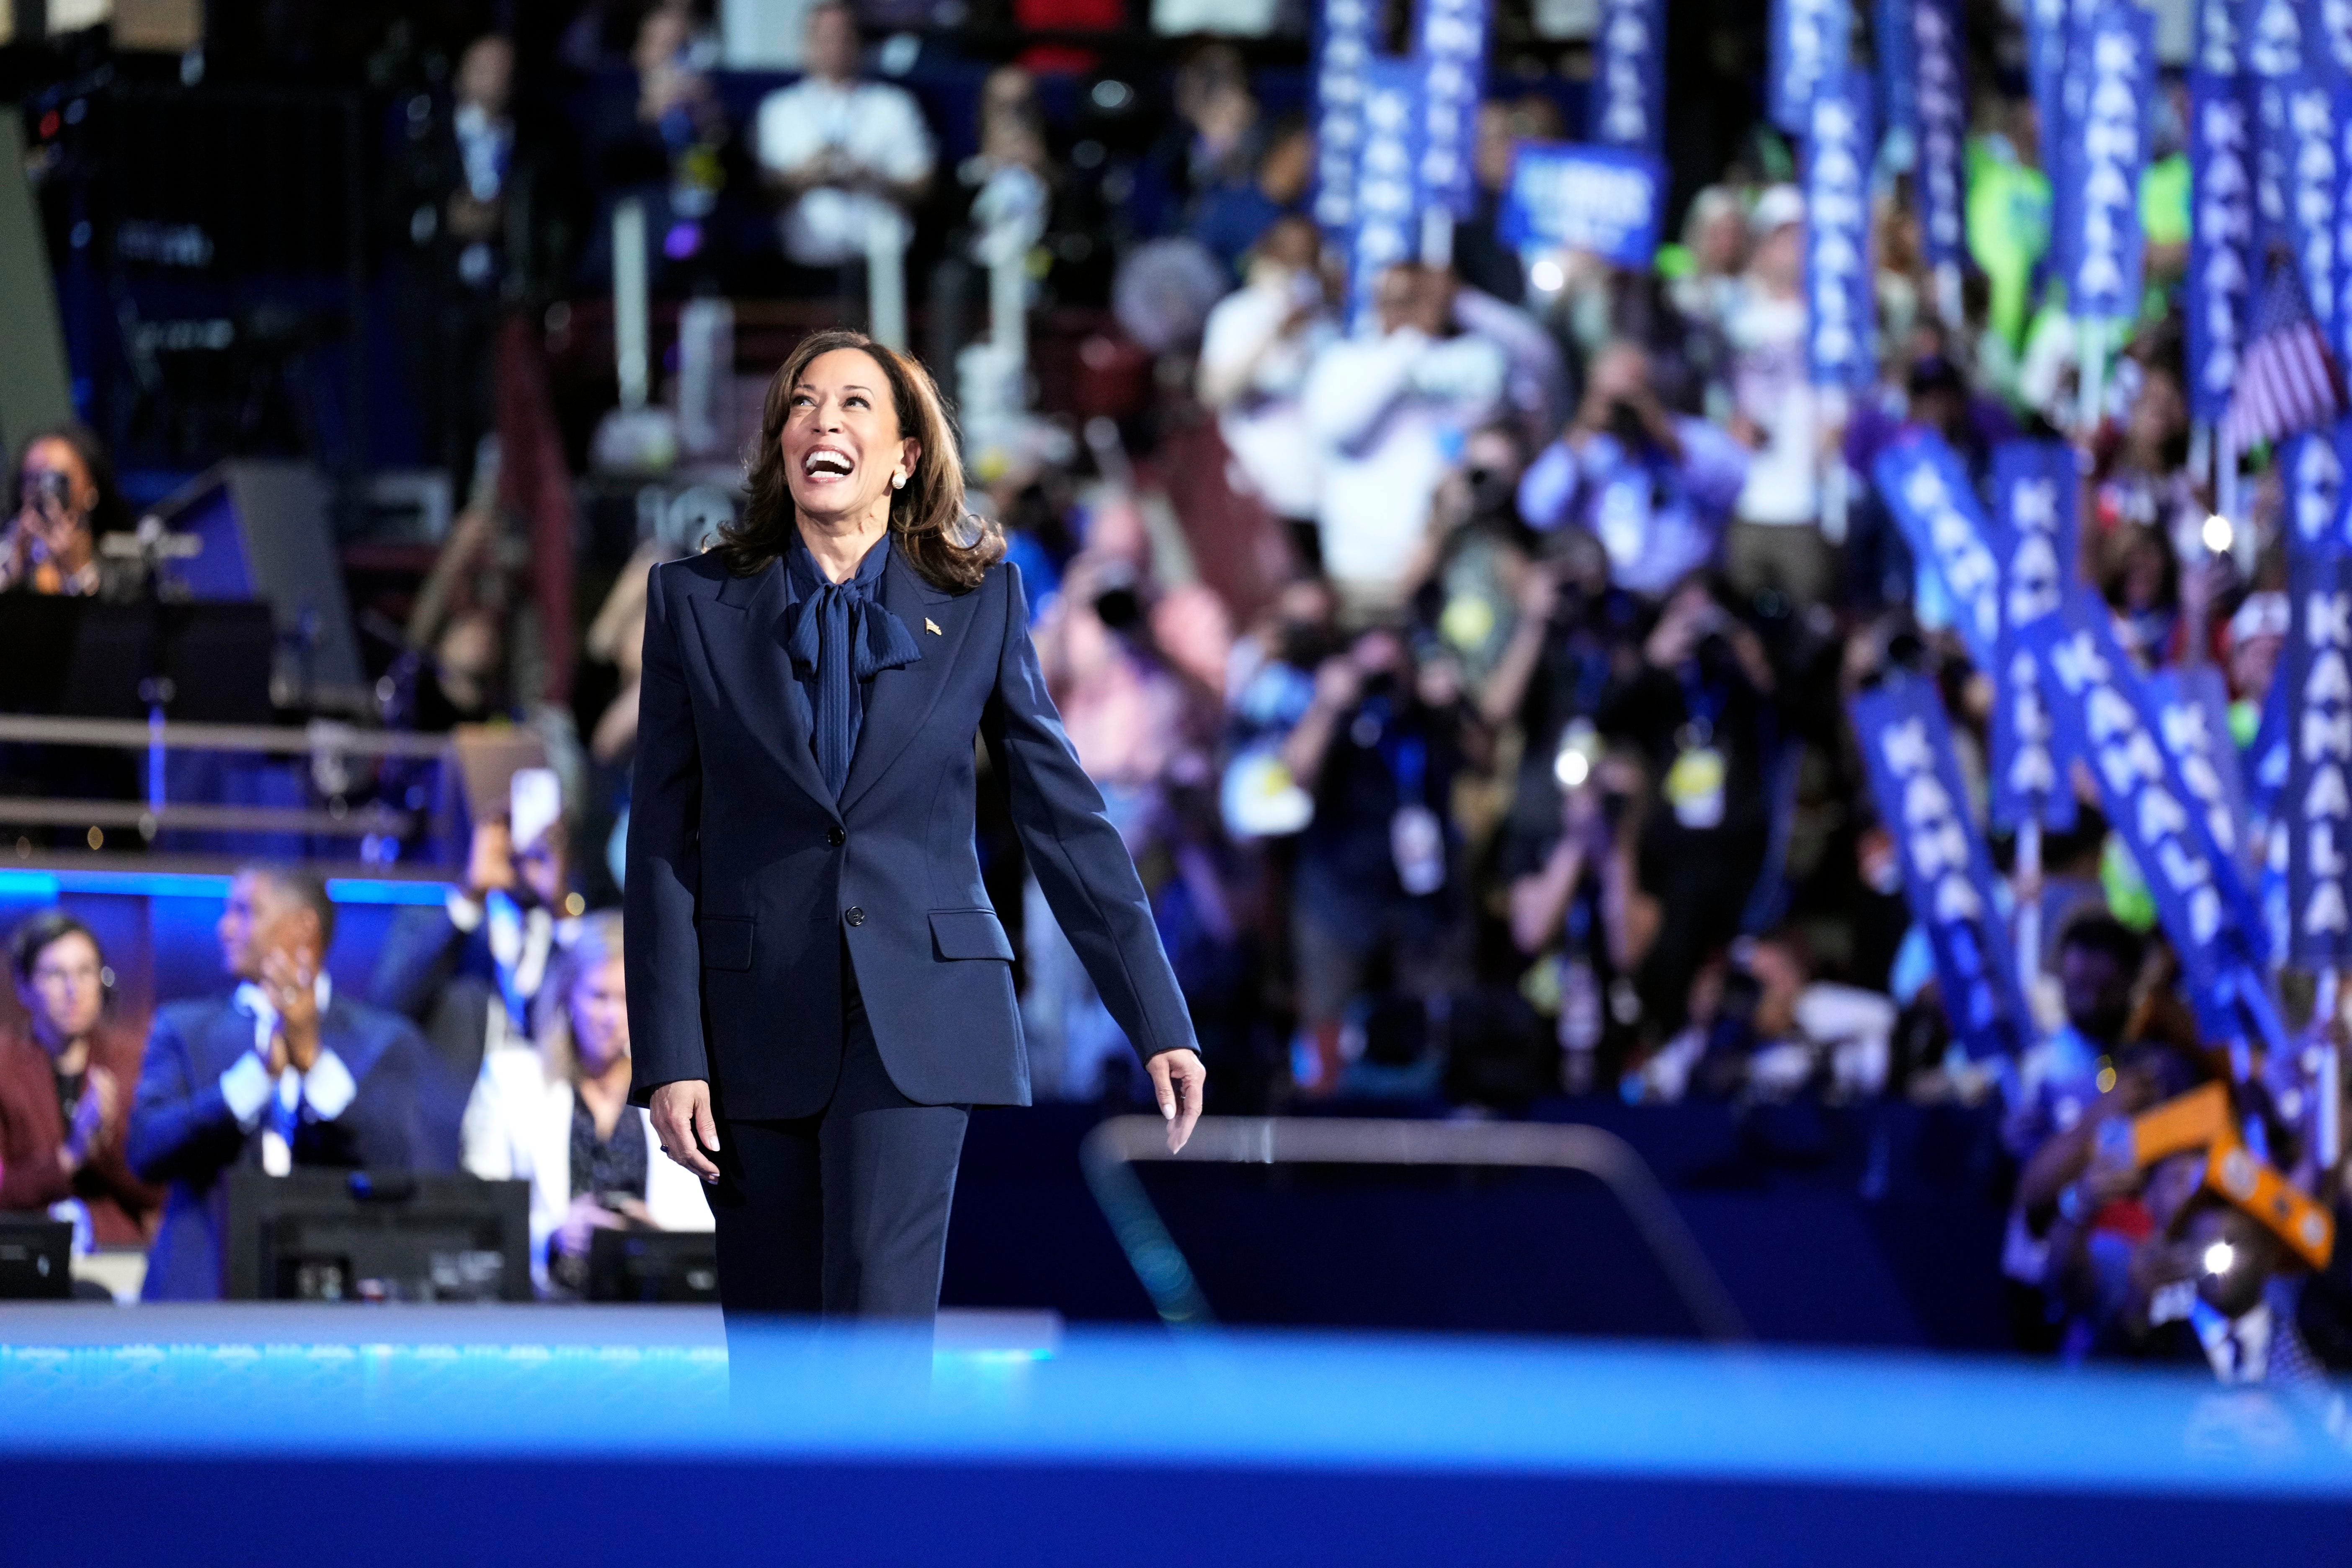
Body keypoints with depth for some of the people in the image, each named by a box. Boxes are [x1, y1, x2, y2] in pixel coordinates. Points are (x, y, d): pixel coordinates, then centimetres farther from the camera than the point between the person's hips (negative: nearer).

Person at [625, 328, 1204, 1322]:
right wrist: (669, 1058, -4)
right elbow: (662, 842, 3)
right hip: (756, 1031, 1)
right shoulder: (696, 604, 5)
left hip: (914, 1024, -1)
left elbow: (1062, 814, 7)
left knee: (878, 1320, -15)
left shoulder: (977, 601, 5)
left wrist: (1158, 1023, 4)